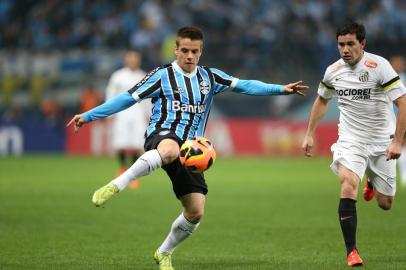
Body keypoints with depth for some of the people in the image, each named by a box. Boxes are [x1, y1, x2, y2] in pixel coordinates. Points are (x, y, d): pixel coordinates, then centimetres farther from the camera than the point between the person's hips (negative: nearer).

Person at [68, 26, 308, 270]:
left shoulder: (210, 77, 14)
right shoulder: (162, 75, 2)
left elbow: (244, 85, 11)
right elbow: (128, 98, 2)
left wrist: (281, 89, 2)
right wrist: (88, 116, -2)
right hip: (162, 136, -5)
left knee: (196, 212, -2)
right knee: (170, 150, -45)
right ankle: (115, 186, -47)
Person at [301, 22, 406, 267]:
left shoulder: (378, 66, -17)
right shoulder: (333, 71, -3)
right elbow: (321, 101, 18)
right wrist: (309, 135, 14)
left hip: (381, 142, -1)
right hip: (350, 140, 2)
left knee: (385, 204, 7)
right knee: (348, 187, -24)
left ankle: (373, 182, 45)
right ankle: (351, 251, -16)